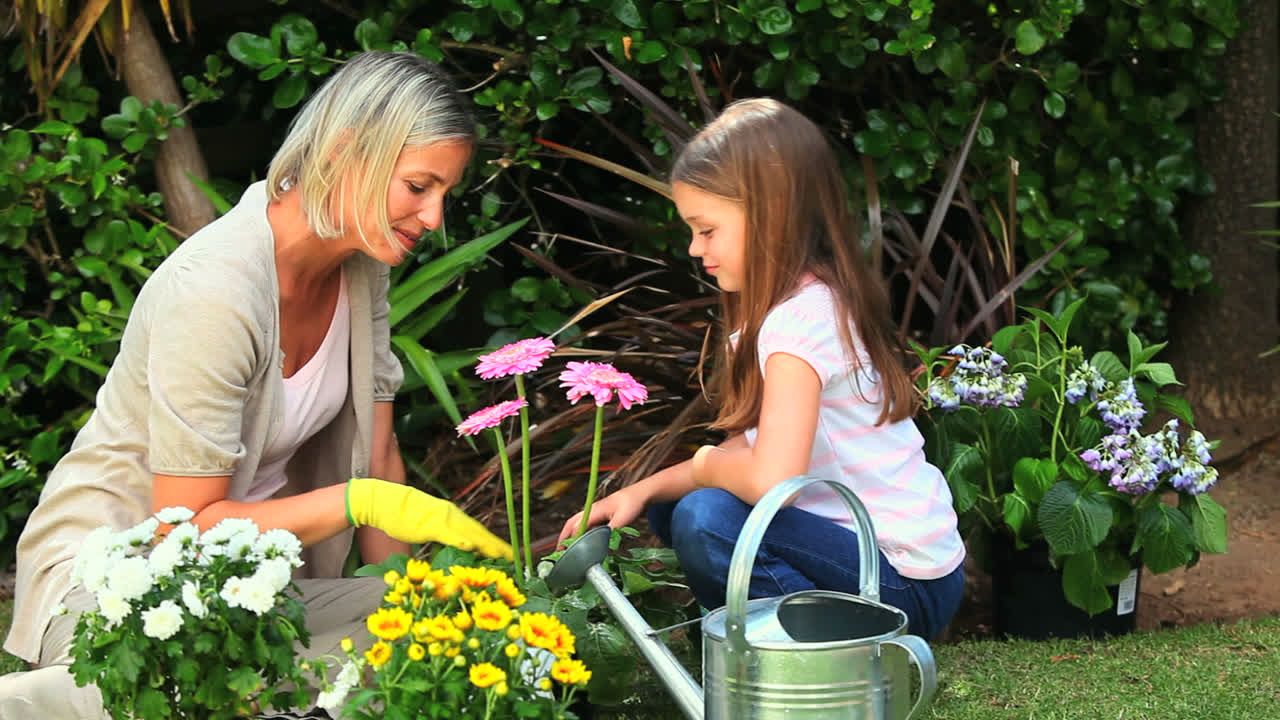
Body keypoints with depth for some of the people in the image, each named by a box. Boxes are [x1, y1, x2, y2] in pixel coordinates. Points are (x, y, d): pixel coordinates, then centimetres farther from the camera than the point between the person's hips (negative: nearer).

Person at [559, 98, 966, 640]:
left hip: (908, 584, -10)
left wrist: (703, 465, -10)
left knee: (705, 520, -26)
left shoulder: (804, 318, -21)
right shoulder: (798, 302, 10)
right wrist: (644, 490, 0)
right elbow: (753, 450, 12)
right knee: (670, 509, 10)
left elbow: (771, 479, -32)